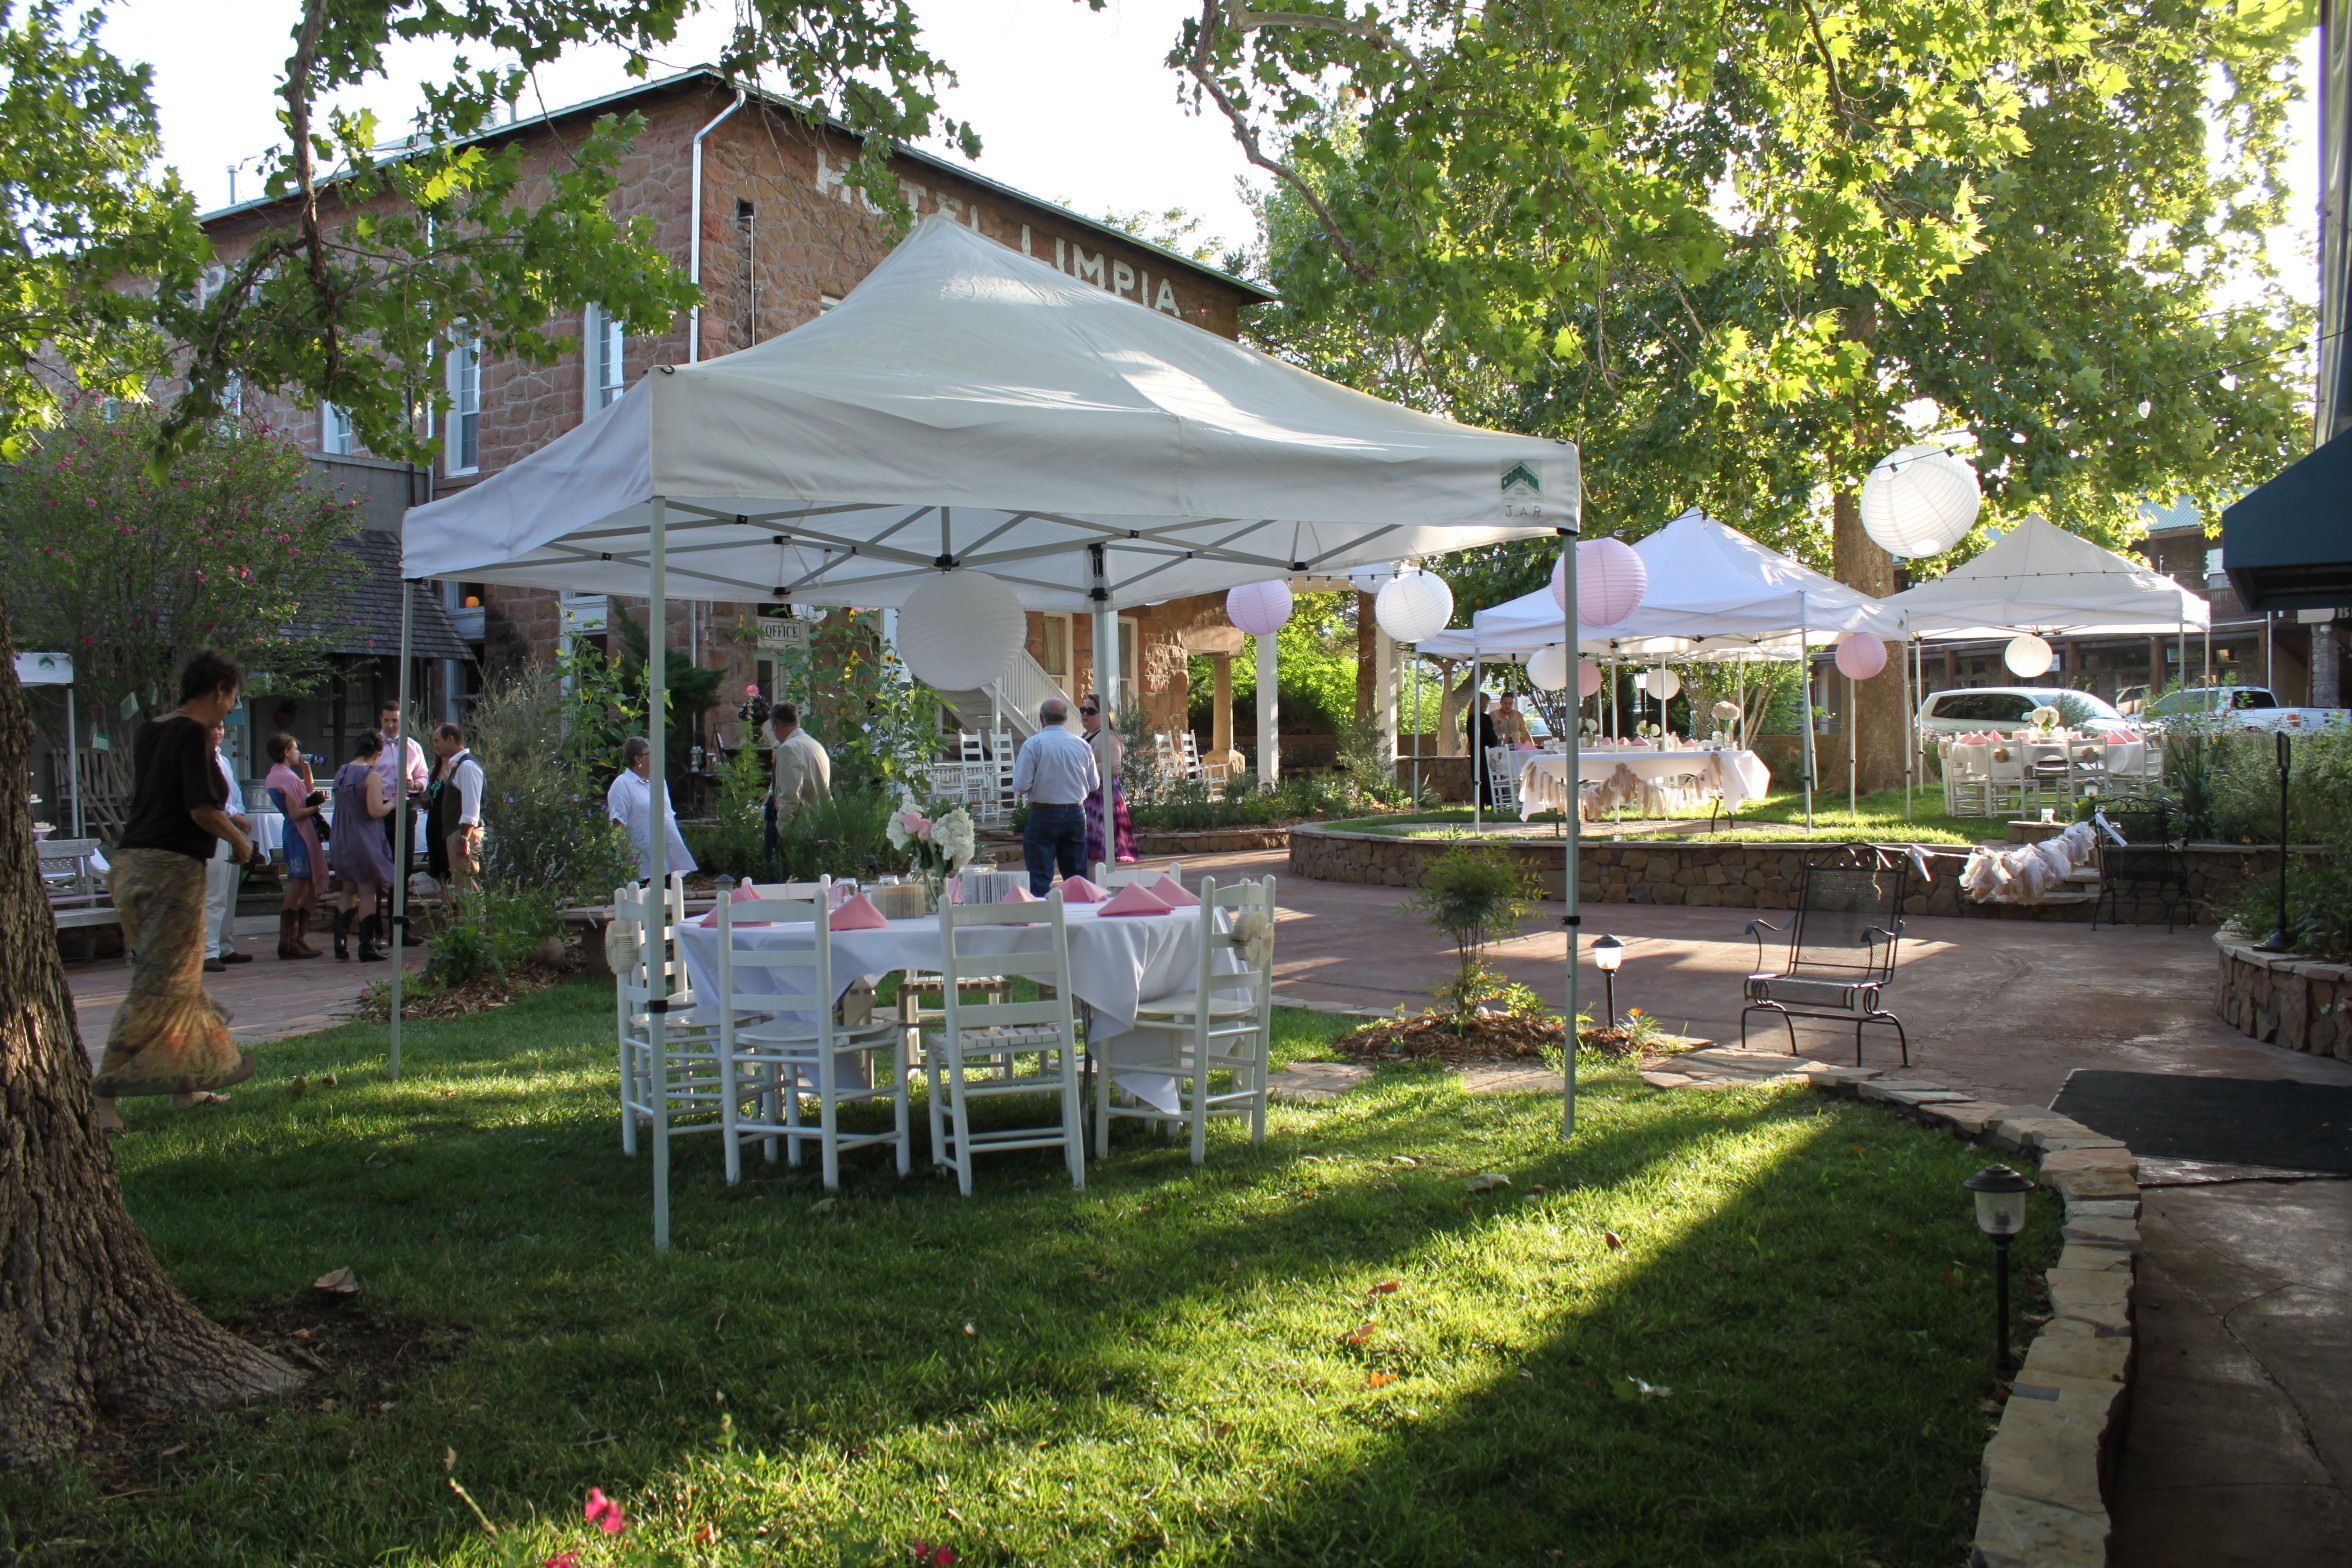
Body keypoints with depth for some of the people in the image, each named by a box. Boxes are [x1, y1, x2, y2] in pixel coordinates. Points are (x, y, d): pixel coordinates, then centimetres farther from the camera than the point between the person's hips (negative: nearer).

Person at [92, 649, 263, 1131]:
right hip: (173, 868, -9)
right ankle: (104, 1092, -11)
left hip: (133, 863, 9)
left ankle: (186, 1084, 25)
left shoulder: (148, 732, 14)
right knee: (157, 986, -8)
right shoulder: (193, 734, -11)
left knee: (183, 980, 17)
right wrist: (239, 839, -2)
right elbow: (201, 808, -18)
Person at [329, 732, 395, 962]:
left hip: (341, 840, 7)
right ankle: (367, 947, 1)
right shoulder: (371, 775, -14)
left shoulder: (341, 772, 9)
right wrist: (392, 802, -2)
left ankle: (340, 942, 12)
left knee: (348, 892, 17)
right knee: (367, 892, 0)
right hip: (365, 841, -7)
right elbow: (375, 811, -21)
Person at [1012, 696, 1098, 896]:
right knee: (1077, 873, 13)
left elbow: (1020, 786, -14)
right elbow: (1094, 785, 8)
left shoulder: (1032, 744, -11)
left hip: (1043, 814, -4)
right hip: (1076, 813, 4)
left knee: (1040, 877, 1)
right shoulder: (1082, 745, 0)